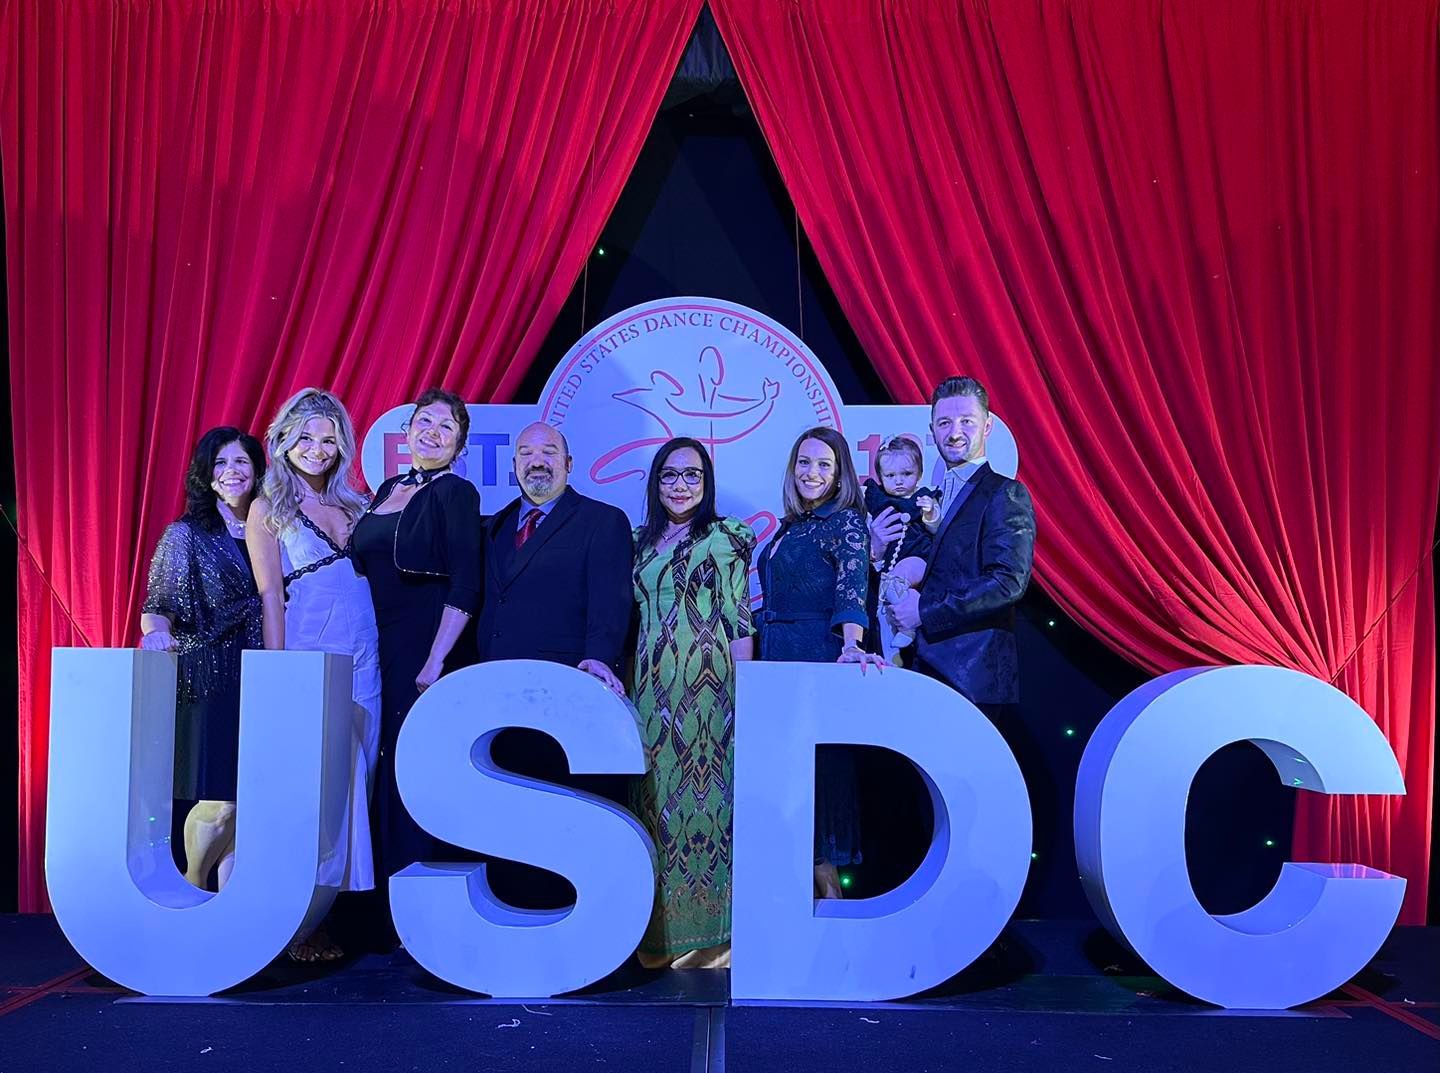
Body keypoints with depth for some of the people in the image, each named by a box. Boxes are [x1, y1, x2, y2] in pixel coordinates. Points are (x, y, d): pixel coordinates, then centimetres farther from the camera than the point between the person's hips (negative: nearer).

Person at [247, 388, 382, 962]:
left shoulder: (353, 504, 17)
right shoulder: (268, 509, 4)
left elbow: (377, 574, 12)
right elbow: (271, 596, -3)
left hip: (363, 661, 5)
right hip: (309, 658, -5)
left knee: (351, 779, 6)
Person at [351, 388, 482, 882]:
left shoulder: (455, 493, -7)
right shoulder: (388, 489, 14)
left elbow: (465, 588, -14)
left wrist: (436, 661, -21)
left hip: (428, 647, -7)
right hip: (385, 648, 7)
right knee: (387, 764, 10)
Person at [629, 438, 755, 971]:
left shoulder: (725, 538, 0)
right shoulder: (640, 541, 15)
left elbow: (740, 622, -4)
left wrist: (743, 693, -9)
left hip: (707, 687, -5)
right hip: (650, 689, 5)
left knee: (702, 791, -4)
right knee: (653, 795, 6)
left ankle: (707, 928, 7)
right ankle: (659, 928, 17)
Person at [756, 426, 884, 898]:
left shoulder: (844, 521, -7)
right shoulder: (792, 526, 16)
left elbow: (853, 585, -23)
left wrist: (852, 646, -38)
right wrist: (760, 657, 17)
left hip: (818, 658, -8)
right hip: (778, 657, 8)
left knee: (816, 765, -4)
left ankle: (826, 881, 6)